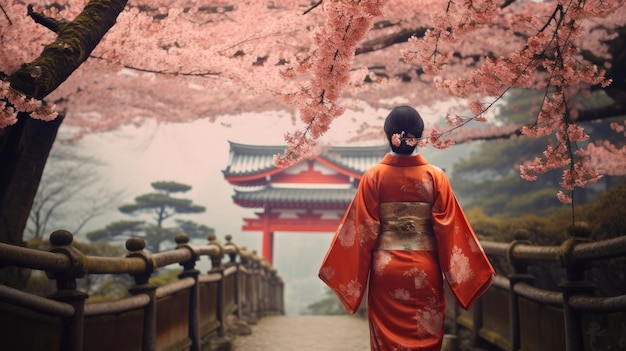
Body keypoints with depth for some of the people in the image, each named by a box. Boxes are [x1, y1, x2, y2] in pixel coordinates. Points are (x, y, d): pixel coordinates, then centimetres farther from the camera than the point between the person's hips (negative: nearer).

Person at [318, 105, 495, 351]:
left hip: (385, 268, 0)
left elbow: (364, 229, -6)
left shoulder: (373, 176, -6)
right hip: (425, 268, 0)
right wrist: (459, 274, 3)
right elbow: (447, 228, -5)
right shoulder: (435, 176, -5)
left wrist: (350, 274, 3)